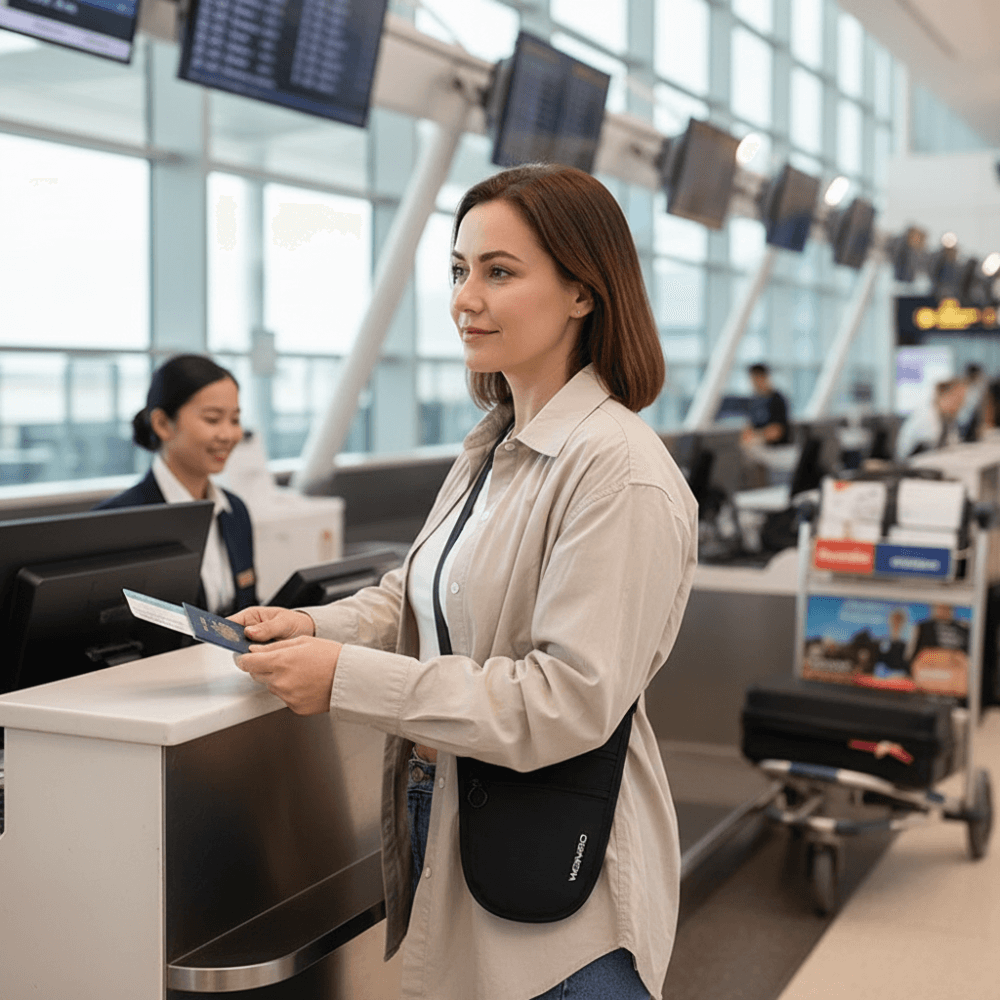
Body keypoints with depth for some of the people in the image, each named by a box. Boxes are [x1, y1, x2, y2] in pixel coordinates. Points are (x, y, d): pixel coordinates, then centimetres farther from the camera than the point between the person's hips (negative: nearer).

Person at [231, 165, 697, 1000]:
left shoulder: (617, 471, -22)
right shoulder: (493, 446, 8)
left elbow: (570, 699, -26)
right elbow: (420, 594, 17)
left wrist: (347, 679, -25)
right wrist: (314, 625, -3)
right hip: (445, 833, 9)